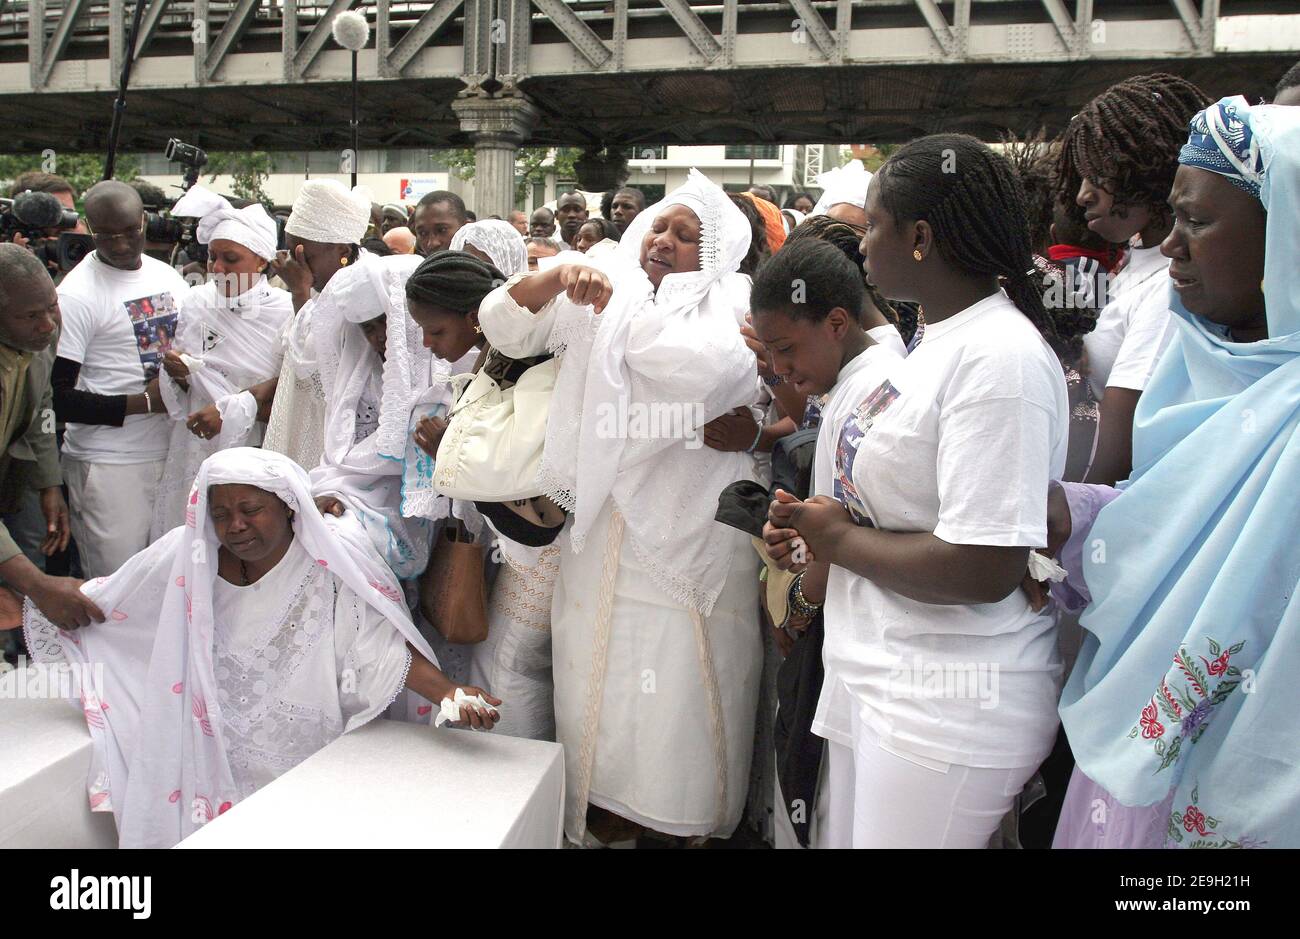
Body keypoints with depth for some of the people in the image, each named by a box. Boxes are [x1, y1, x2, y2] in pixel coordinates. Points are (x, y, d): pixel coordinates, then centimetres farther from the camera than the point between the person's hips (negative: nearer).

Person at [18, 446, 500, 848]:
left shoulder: (335, 561, -14)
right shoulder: (185, 555, -4)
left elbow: (384, 647, -19)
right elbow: (96, 600, 10)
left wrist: (447, 692, -32)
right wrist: (33, 602, -1)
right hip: (209, 760, 3)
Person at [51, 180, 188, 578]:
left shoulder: (169, 278, 10)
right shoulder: (77, 294, -9)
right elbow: (57, 398, -12)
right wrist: (144, 403, -15)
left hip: (172, 455, 6)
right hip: (109, 466, -6)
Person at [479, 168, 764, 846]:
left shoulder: (729, 303, -1)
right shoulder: (598, 298, 12)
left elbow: (702, 370, -21)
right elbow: (503, 323, 7)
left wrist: (624, 313, -7)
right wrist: (561, 276, -10)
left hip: (690, 536, -3)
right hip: (601, 532, 4)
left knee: (680, 683, 2)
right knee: (599, 676, 11)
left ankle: (688, 818, 22)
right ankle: (605, 806, 28)